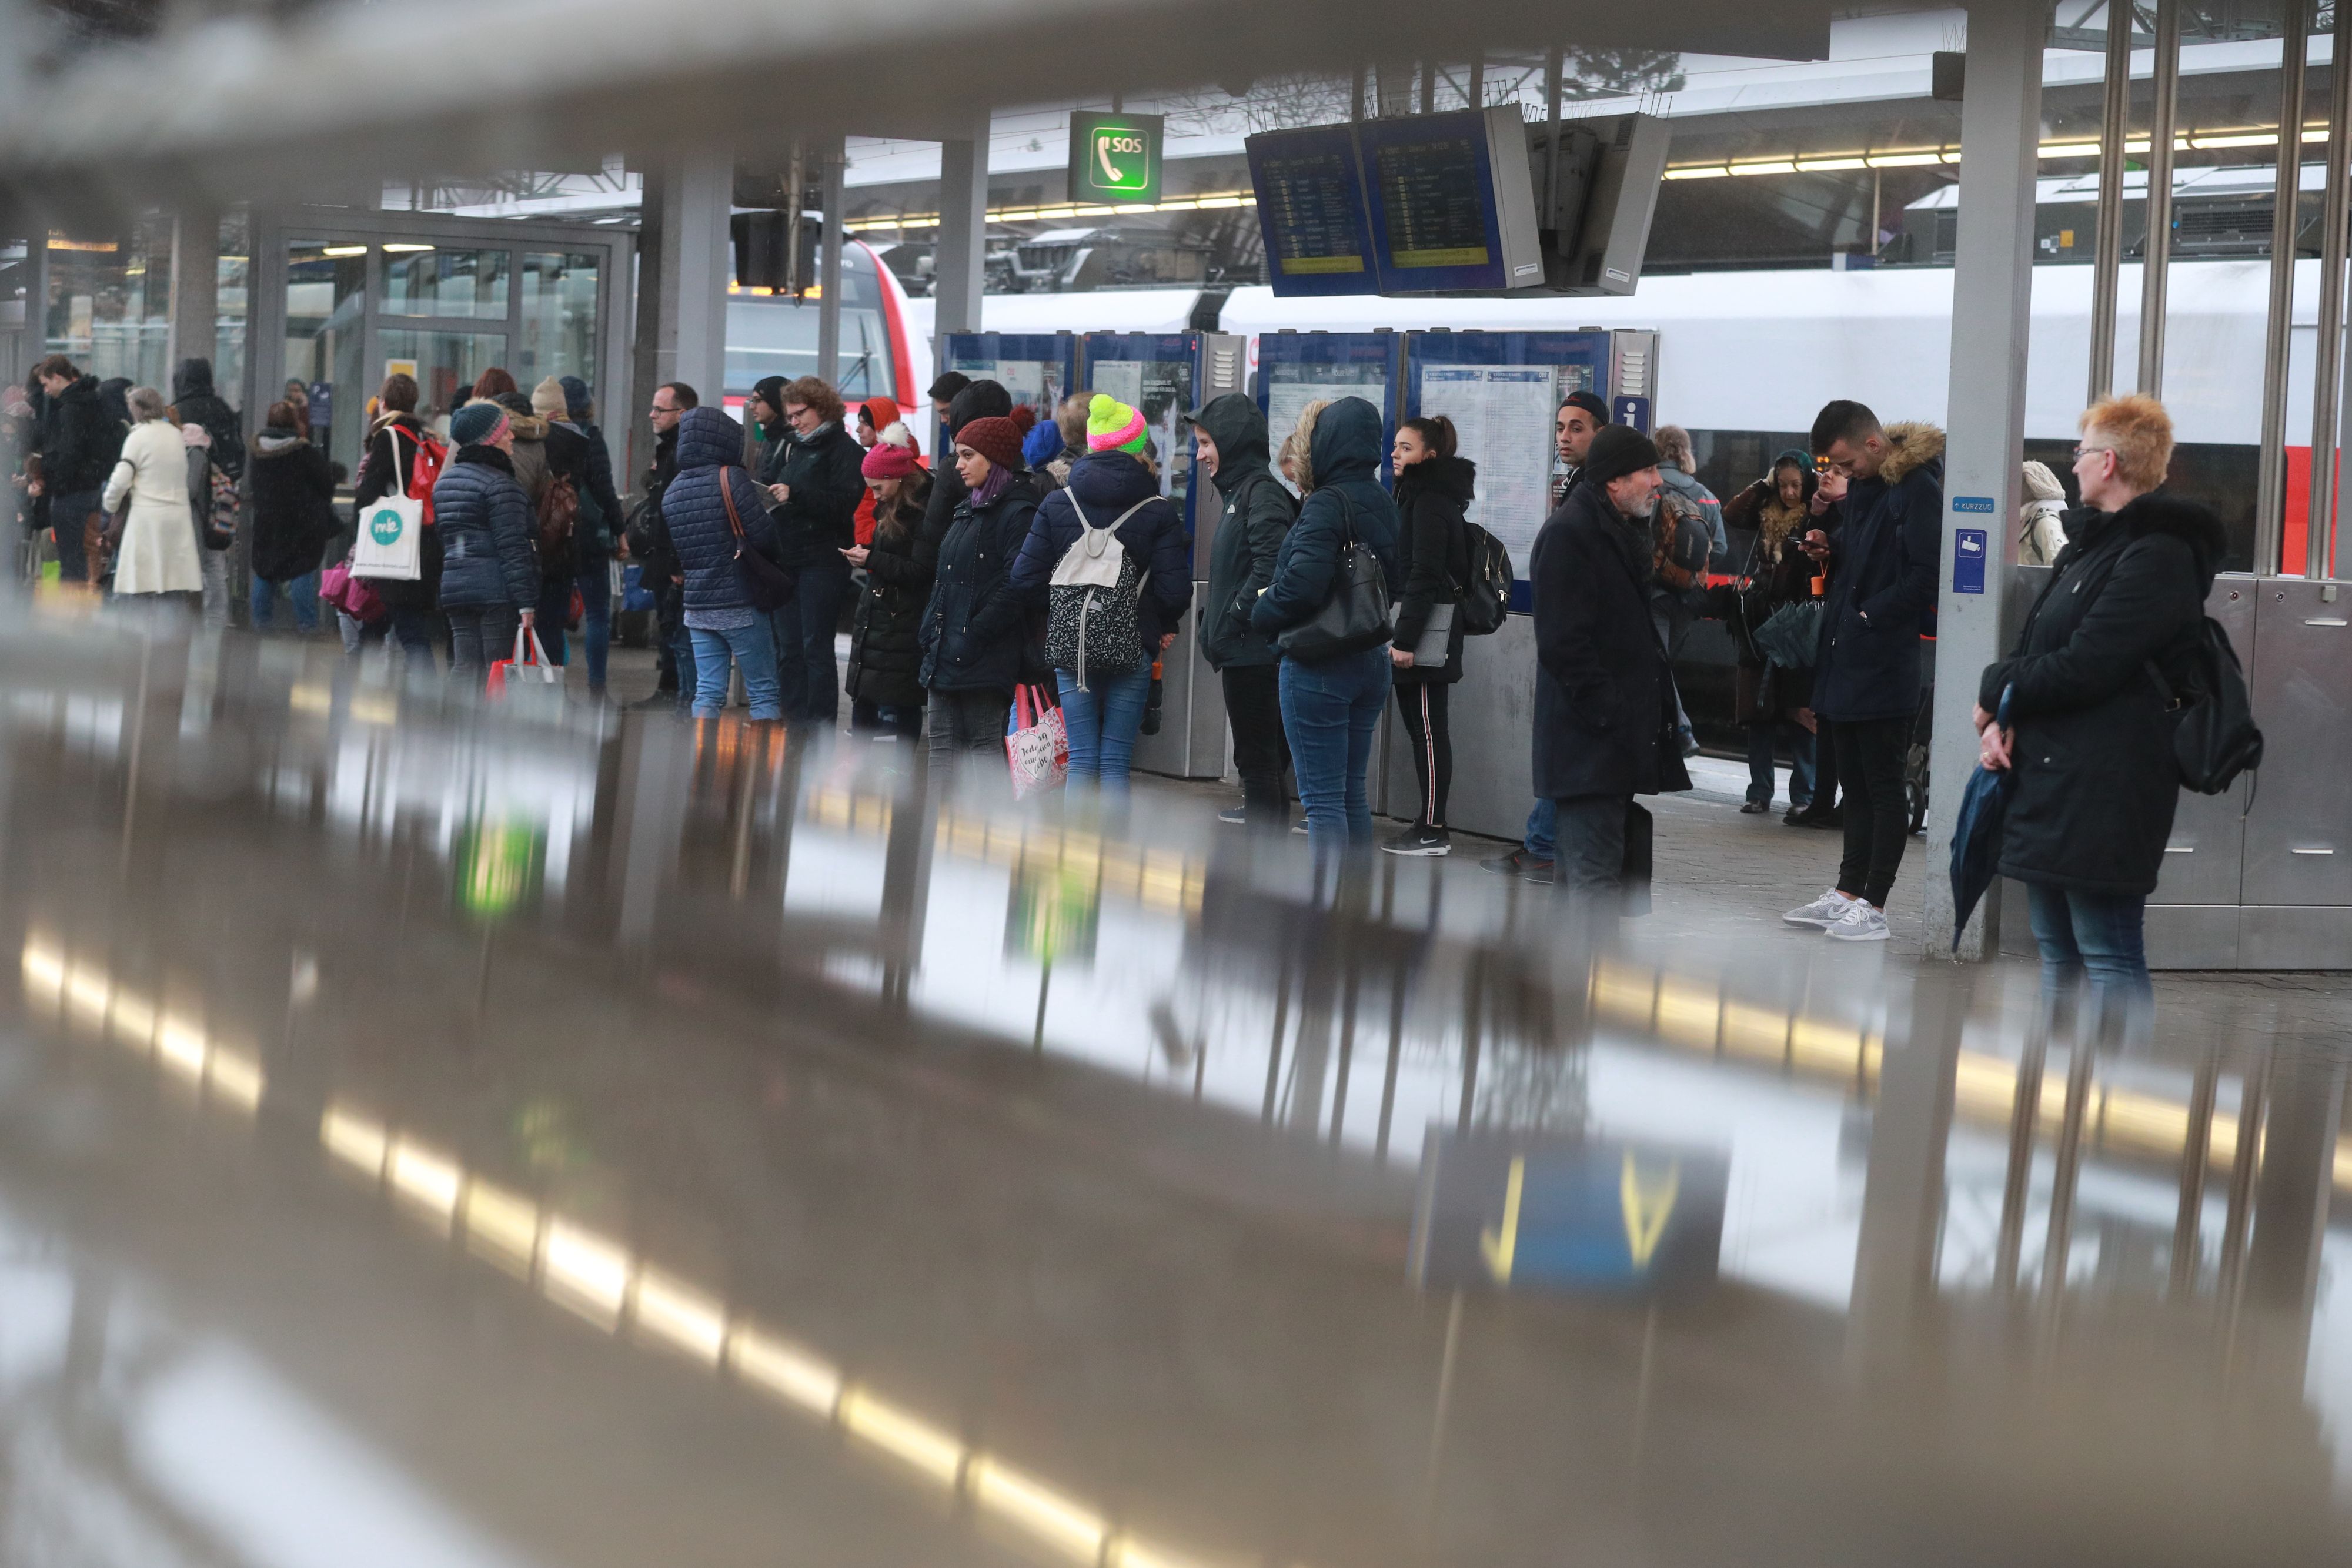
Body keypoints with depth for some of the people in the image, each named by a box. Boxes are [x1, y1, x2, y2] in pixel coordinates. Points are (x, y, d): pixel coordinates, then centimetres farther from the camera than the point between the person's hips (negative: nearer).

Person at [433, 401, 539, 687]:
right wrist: (526, 601, -15)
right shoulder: (500, 484, -10)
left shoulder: (443, 482, 16)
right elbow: (512, 547, -15)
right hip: (496, 589, -7)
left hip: (453, 586, 7)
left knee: (464, 666, 6)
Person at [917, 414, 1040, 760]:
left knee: (985, 745, -6)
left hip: (985, 657, -9)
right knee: (942, 744, 8)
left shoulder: (1018, 512, -9)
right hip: (946, 654, 9)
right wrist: (930, 631, 13)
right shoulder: (967, 509, 20)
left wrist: (973, 637, -19)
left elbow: (1015, 588, -18)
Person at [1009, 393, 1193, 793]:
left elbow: (1025, 579, -3)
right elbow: (1175, 591, -9)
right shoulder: (1159, 511, -5)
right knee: (1116, 763, 2)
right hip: (1133, 651, -2)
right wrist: (1164, 626, 12)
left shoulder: (1057, 504, 1)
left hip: (1069, 647, 2)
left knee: (1081, 760, 5)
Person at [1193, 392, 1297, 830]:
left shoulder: (1262, 492, -13)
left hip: (1255, 652, -10)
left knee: (1257, 761, -6)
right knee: (1264, 764, 12)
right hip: (1244, 654, 10)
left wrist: (1227, 626, -18)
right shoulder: (1239, 491, 17)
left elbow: (1269, 570, -24)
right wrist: (1215, 627, 12)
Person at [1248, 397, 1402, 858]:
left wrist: (1263, 613, -9)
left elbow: (1301, 583, -26)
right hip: (1371, 660, 8)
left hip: (1318, 667, -8)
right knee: (1352, 791, 15)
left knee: (1322, 796, -3)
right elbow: (1394, 580, 14)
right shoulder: (1383, 504, 8)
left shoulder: (1326, 505, -18)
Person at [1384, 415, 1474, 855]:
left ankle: (1432, 830, -5)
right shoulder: (1420, 495, 17)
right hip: (1417, 631, 10)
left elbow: (1424, 575, -20)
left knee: (1427, 728, -7)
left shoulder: (1430, 501, -14)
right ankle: (1430, 822, 16)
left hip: (1426, 632, -10)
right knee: (1422, 727, 11)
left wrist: (1405, 639, -22)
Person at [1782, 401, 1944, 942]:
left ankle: (1873, 906, 2)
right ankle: (1848, 893, 23)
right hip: (1845, 657, 9)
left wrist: (1871, 615, -15)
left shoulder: (1917, 487, -14)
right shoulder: (1863, 483, 14)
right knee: (1855, 781, 15)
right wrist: (1830, 550, 7)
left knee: (1883, 785, -2)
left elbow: (1926, 573, -18)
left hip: (1885, 663, -9)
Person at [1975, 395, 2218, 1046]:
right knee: (2058, 957, 15)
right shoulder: (2089, 546, 18)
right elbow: (2032, 648, 15)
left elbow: (2082, 668, -21)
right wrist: (2002, 720, -4)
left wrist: (1996, 693, -5)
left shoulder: (2159, 556, -14)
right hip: (2049, 781, 10)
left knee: (2110, 961, -7)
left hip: (2106, 792, -10)